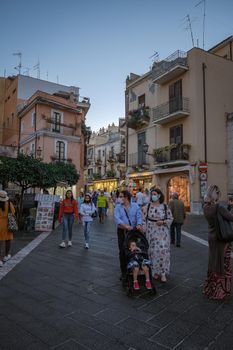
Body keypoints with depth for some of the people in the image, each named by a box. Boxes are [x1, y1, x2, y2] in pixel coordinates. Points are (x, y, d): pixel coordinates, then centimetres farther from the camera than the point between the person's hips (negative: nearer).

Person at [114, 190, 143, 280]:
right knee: (122, 251, 3)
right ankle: (124, 272, 17)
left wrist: (139, 224, -31)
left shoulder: (135, 206, 2)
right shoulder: (118, 207, 0)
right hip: (122, 231, 0)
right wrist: (125, 225, -32)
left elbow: (139, 216, -9)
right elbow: (117, 218, -15)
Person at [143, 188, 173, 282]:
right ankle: (154, 271, 22)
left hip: (163, 232, -1)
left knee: (163, 250, -5)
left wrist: (163, 222, -13)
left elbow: (170, 218, 4)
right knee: (153, 251, 6)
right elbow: (144, 219, 2)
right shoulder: (148, 206, 2)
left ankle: (163, 273, 7)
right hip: (151, 231, 1)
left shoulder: (165, 206, 0)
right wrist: (144, 230, -5)